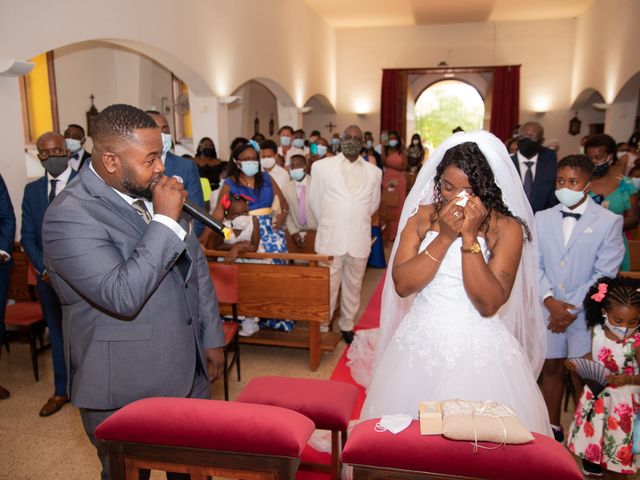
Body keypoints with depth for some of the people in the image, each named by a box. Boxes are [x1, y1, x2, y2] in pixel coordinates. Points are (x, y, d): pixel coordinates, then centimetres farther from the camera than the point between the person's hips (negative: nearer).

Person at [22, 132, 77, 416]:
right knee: (57, 334, 15)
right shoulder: (32, 190, 9)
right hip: (48, 275, 5)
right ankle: (61, 391, 29)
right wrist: (44, 269, -4)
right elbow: (27, 236, 9)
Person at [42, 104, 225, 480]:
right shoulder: (69, 216, -20)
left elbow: (196, 264, 10)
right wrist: (165, 221, -27)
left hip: (188, 372, 6)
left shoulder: (156, 193, 3)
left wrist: (212, 337, 10)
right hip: (124, 392, -6)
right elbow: (122, 297, -30)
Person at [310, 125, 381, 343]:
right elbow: (316, 202, 8)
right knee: (327, 288, 5)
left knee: (353, 287, 14)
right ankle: (322, 328, 21)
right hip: (330, 240, -2)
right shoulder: (321, 166, 0)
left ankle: (347, 326, 32)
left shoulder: (374, 172, 4)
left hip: (360, 241, 2)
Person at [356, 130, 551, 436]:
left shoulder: (507, 228, -8)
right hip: (420, 344, 3)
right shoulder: (421, 216, 0)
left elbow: (489, 304, -17)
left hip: (480, 350, -2)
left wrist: (470, 237, -21)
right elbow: (402, 285, -10)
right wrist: (444, 238, -17)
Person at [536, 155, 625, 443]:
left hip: (585, 312, -3)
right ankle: (552, 428, 28)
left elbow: (605, 274, -8)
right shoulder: (542, 218, 5)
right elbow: (535, 265, 2)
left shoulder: (609, 222, -4)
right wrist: (550, 300, -11)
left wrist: (571, 308, -11)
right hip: (549, 309, 3)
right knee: (551, 367, 12)